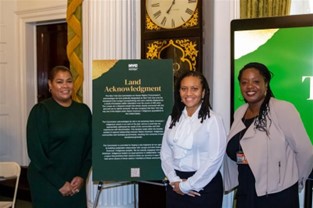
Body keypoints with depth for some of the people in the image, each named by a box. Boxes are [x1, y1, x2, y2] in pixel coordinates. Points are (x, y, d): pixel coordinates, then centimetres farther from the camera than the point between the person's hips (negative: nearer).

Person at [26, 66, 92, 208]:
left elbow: (90, 146, 6)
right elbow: (36, 152, -12)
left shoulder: (84, 110, 6)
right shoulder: (41, 111, -7)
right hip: (47, 183, -4)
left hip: (76, 183, 4)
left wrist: (82, 176, -5)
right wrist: (60, 183, -13)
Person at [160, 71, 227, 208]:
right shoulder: (173, 118, 6)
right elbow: (165, 152, 5)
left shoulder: (213, 120, -10)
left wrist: (187, 185, -12)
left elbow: (215, 158, -15)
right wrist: (175, 180, -10)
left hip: (204, 185, -4)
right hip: (176, 187, 4)